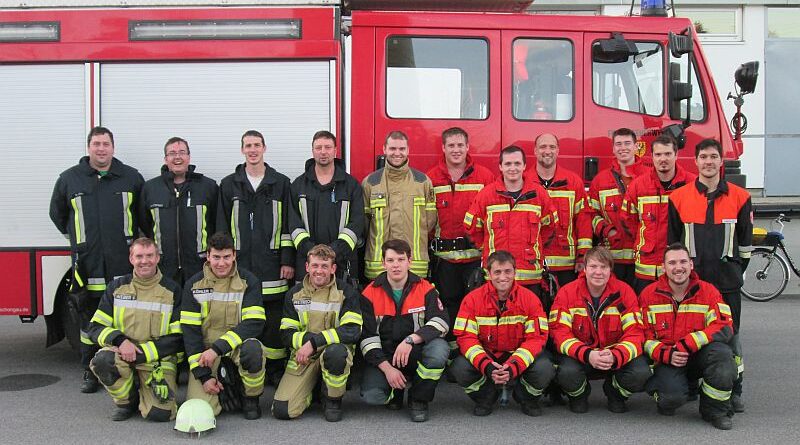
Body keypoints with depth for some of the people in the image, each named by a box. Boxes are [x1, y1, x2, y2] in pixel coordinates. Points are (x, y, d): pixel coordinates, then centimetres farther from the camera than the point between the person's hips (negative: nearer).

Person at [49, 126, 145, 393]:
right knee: (89, 321, 7)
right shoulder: (69, 179, 8)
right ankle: (90, 373, 17)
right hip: (87, 266, 1)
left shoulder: (131, 178, 7)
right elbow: (57, 213, 21)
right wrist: (77, 238, 16)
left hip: (124, 264, 0)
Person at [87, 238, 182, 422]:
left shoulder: (172, 291, 0)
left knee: (160, 413, -22)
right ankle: (127, 400, -2)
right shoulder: (117, 287, 6)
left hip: (158, 359, -2)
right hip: (122, 354, 2)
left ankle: (143, 390, 15)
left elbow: (177, 338, -4)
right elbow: (95, 328, 4)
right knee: (102, 360, -33)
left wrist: (142, 353, -16)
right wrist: (119, 340, -18)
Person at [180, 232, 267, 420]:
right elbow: (190, 330, -2)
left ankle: (251, 398, -7)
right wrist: (203, 375, -10)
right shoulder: (194, 285, 1)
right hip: (205, 350, 1)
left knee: (252, 349, -37)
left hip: (238, 345, -1)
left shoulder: (249, 282, -4)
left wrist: (217, 349, -25)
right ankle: (223, 389, 17)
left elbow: (254, 324, -15)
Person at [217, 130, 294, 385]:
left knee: (275, 319, 1)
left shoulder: (280, 184, 7)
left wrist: (288, 261, -2)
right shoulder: (229, 185, 10)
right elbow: (223, 228, 9)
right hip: (241, 265, 1)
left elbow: (288, 225, 4)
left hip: (273, 265, -1)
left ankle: (276, 369, 11)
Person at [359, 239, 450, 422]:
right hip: (383, 357, 0)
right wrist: (387, 368, -18)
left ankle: (418, 399, -7)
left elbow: (441, 321, -17)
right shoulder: (370, 294, -3)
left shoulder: (425, 289, -3)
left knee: (439, 348, -32)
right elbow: (367, 337, -6)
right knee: (370, 395, -27)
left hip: (416, 354, 0)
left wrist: (410, 340, -31)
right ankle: (396, 391, 12)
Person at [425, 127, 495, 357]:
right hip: (444, 255, 1)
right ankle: (452, 347, 21)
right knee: (449, 302, 10)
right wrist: (429, 245, -1)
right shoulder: (431, 179, 4)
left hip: (476, 254, -1)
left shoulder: (485, 176, 3)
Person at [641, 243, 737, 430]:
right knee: (673, 395, -31)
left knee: (721, 352, -32)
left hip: (699, 355, 1)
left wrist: (687, 344, -23)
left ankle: (716, 410, -9)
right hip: (665, 359, -1)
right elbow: (643, 334, -3)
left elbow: (724, 328, -12)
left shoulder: (708, 291, -1)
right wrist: (666, 355, -22)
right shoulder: (649, 294, -1)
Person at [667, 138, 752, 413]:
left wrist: (737, 271, 9)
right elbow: (671, 240, 7)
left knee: (730, 335, 5)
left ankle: (734, 391, 15)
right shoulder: (679, 197, 1)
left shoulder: (740, 197, 3)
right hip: (690, 278, 0)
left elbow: (745, 240, 10)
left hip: (727, 280, 0)